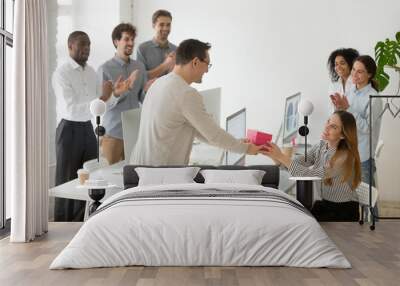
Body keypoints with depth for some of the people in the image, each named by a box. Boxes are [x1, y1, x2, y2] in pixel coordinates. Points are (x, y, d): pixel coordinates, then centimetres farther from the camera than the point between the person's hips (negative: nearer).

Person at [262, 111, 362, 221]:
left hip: (343, 211, -6)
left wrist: (281, 157, -34)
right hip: (323, 203, 6)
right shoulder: (321, 146, -3)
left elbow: (311, 176, -31)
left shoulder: (345, 157, -25)